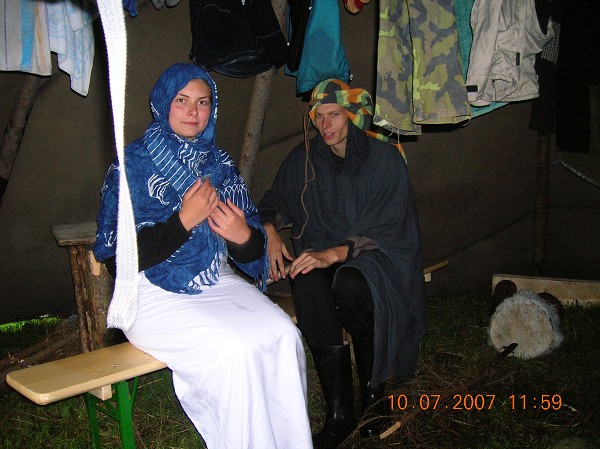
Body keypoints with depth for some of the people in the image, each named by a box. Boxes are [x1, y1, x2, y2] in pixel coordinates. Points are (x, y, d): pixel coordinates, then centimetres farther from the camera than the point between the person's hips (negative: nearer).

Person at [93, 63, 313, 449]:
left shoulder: (220, 164, 9)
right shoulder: (133, 164, -4)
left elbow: (252, 252, 10)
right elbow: (117, 255, -11)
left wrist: (244, 236, -15)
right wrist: (184, 221, -20)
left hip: (217, 283, 5)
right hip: (155, 295, -4)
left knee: (283, 335, -20)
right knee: (237, 349, -27)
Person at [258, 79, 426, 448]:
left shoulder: (385, 159, -7)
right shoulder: (304, 158, 5)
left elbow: (386, 231, -16)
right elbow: (274, 203, 15)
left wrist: (334, 254, -30)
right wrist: (270, 231, -9)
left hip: (377, 256, -3)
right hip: (321, 253, 3)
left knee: (348, 284, -37)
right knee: (307, 284, -32)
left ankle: (374, 393, -11)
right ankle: (339, 412, -25)